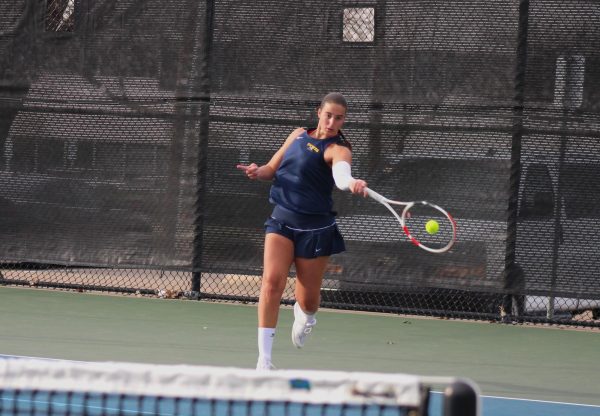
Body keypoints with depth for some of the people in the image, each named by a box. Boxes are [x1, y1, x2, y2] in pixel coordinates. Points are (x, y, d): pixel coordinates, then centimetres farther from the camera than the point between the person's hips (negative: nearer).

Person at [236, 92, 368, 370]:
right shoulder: (299, 135, 7)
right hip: (281, 221, 3)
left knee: (308, 299, 6)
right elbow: (272, 169, 16)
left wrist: (351, 183, -58)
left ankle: (304, 315, 47)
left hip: (314, 228, -3)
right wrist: (258, 172, -8)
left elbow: (341, 173, -34)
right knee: (272, 281, -17)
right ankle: (264, 357, -15)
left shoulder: (338, 149, -10)